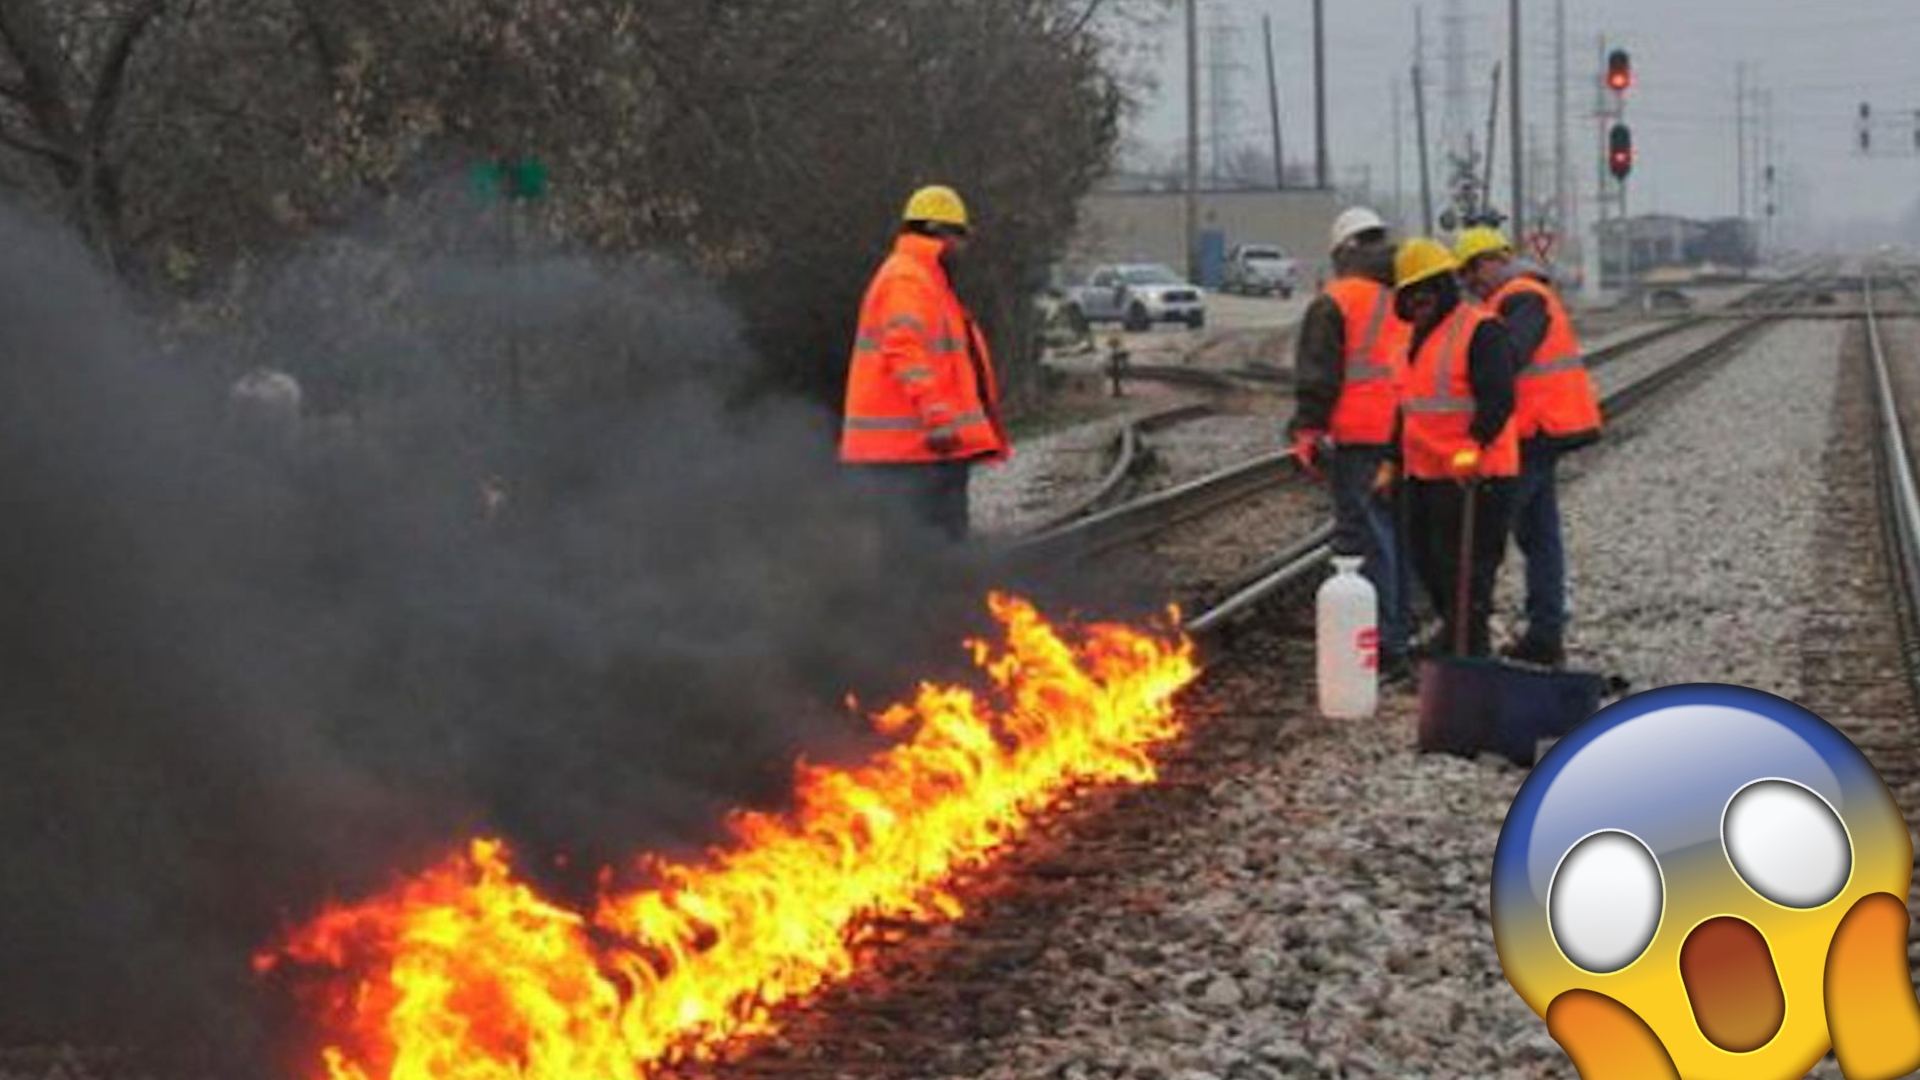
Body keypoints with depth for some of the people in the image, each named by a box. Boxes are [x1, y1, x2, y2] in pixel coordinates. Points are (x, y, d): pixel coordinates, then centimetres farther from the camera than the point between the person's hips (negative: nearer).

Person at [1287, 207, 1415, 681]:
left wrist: (1308, 430, -5)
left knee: (1366, 539, -4)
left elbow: (1318, 378, -10)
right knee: (1400, 536, 17)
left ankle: (1383, 648, -8)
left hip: (1359, 441, -6)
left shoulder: (1335, 303, -6)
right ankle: (1396, 637, 26)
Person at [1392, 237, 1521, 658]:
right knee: (1427, 560, 18)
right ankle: (1456, 632, 36)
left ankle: (1468, 651, -1)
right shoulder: (1422, 336, 18)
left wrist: (1472, 448, -32)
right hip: (1426, 476, 10)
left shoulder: (1481, 330, -12)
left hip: (1472, 477, -10)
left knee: (1464, 571, -7)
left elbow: (1498, 399, -22)